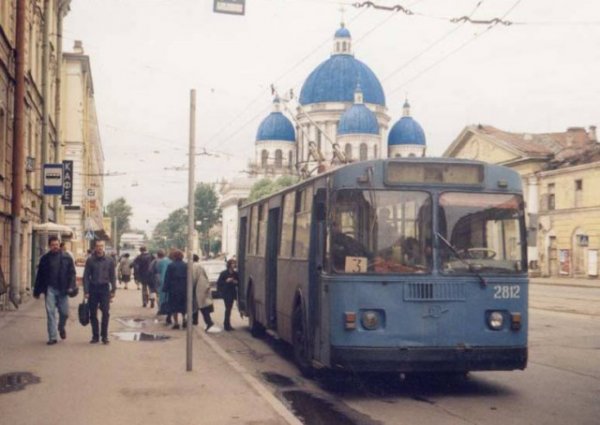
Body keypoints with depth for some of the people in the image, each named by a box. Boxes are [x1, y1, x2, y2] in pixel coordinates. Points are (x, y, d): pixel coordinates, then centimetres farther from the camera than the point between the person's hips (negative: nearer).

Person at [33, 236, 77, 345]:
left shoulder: (66, 257, 4)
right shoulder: (45, 258, 4)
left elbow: (72, 273, 2)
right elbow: (40, 276, 8)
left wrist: (71, 287, -11)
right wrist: (37, 291, 8)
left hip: (62, 290, 0)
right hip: (50, 289, 0)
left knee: (64, 313, 3)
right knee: (50, 313, -3)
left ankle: (61, 328, 35)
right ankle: (52, 337, 2)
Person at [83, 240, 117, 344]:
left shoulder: (109, 260, 4)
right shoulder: (90, 261, 2)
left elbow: (113, 276, 7)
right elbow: (86, 276, 1)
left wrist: (113, 290, 0)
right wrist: (86, 291, -6)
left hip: (104, 289, 0)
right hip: (93, 289, 0)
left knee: (106, 313, -4)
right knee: (93, 314, 4)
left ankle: (104, 336, 4)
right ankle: (95, 336, 13)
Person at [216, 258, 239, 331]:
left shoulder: (235, 274, 5)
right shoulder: (224, 273, -7)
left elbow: (238, 282, 15)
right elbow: (219, 283, -7)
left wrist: (236, 282, -6)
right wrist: (226, 281, -19)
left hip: (232, 293, 5)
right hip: (226, 293, -5)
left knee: (229, 308, 12)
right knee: (228, 308, -10)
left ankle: (226, 323, 25)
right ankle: (227, 325, -4)